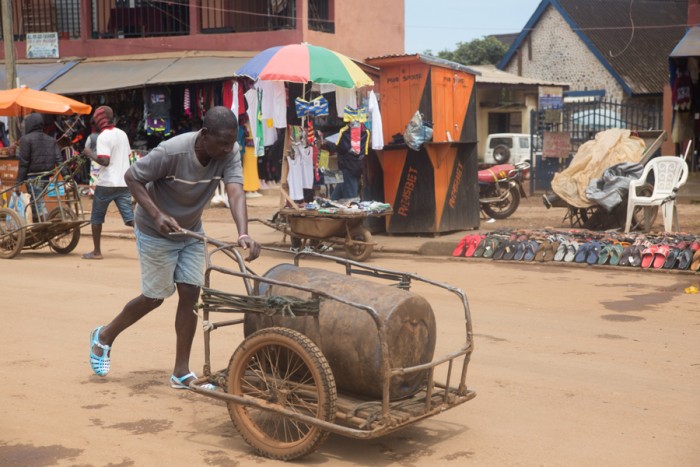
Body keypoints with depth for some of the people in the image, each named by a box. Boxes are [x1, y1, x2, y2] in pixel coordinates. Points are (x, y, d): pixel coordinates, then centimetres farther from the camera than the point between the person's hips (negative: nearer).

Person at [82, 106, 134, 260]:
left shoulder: (103, 136, -11)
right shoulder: (122, 134, 12)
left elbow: (104, 161, -19)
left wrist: (90, 154, -5)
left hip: (106, 184, -6)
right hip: (124, 183, 6)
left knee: (96, 218, 12)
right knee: (130, 218, 1)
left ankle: (96, 251, 17)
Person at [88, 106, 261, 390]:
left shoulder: (229, 153, -19)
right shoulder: (172, 152, -31)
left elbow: (235, 191, -32)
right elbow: (132, 177, -20)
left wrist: (243, 233, -49)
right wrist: (157, 215, -33)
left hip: (191, 231, 5)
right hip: (157, 232, -5)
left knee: (190, 294, 0)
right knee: (155, 297, 5)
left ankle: (181, 372, 11)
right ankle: (104, 337, 31)